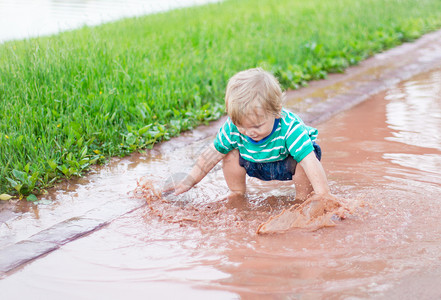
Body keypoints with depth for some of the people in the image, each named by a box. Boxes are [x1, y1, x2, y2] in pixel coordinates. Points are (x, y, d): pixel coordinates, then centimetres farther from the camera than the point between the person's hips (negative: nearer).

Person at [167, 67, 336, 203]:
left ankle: (303, 197, -8)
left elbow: (310, 162, -47)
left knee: (302, 161, -35)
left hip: (287, 162, -4)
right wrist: (189, 181, -15)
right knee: (230, 154, -19)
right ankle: (237, 193, 5)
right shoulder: (232, 127, -29)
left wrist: (323, 195, -54)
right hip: (257, 165, 4)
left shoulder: (290, 128, -41)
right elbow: (212, 153, -17)